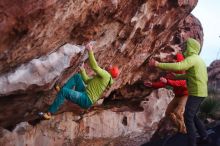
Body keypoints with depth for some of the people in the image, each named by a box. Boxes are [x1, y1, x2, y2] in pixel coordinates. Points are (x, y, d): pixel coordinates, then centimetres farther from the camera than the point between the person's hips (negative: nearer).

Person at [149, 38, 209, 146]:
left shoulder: (191, 58, -15)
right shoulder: (198, 60, 17)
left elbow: (177, 66, -33)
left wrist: (158, 64, -30)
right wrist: (175, 77, 23)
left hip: (196, 93, -10)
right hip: (200, 92, 10)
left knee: (188, 117, -7)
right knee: (192, 116, 21)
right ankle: (204, 136, 27)